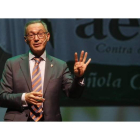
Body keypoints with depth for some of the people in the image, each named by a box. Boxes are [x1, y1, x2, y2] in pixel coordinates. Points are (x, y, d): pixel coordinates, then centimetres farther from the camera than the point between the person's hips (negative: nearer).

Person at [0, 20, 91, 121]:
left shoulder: (60, 66, 8)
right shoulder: (12, 64, 7)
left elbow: (73, 93, 0)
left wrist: (78, 77, -19)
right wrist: (24, 98, -13)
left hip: (49, 122, 1)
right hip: (18, 121, -1)